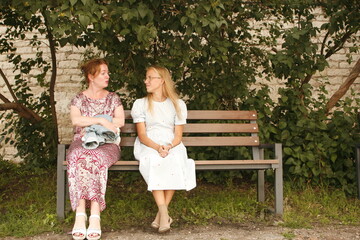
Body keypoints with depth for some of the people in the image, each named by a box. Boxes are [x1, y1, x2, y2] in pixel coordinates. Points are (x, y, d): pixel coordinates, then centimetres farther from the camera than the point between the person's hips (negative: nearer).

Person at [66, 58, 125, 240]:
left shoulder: (113, 98, 17)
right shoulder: (79, 99, 14)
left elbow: (120, 121, 1)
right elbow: (75, 120, -6)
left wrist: (89, 123, -5)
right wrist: (101, 121, -14)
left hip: (107, 144, 0)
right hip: (82, 142, 0)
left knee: (96, 157, -36)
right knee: (78, 157, -36)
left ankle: (85, 215, -41)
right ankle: (89, 216, -42)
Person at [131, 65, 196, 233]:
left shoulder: (178, 104, 11)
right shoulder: (140, 104, 10)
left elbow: (178, 135, 4)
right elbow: (142, 135, 0)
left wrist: (169, 147, -19)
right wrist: (157, 147, -20)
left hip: (172, 146, 0)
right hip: (148, 146, 0)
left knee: (175, 161, -34)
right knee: (152, 161, -36)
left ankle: (161, 213, -26)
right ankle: (164, 213, -37)